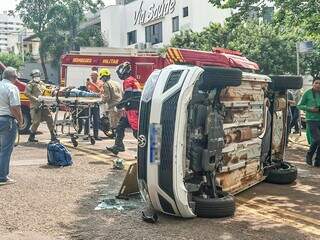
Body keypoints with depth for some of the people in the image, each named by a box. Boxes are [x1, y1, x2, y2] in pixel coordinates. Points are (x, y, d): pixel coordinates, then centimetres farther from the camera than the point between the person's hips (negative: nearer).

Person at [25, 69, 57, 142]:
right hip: (35, 106, -7)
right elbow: (27, 93, -15)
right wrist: (36, 99, -22)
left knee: (49, 119, 5)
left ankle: (53, 136, 12)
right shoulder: (31, 84, -2)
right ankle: (31, 138, 9)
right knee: (36, 121, -6)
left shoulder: (42, 83, 21)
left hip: (44, 105, 7)